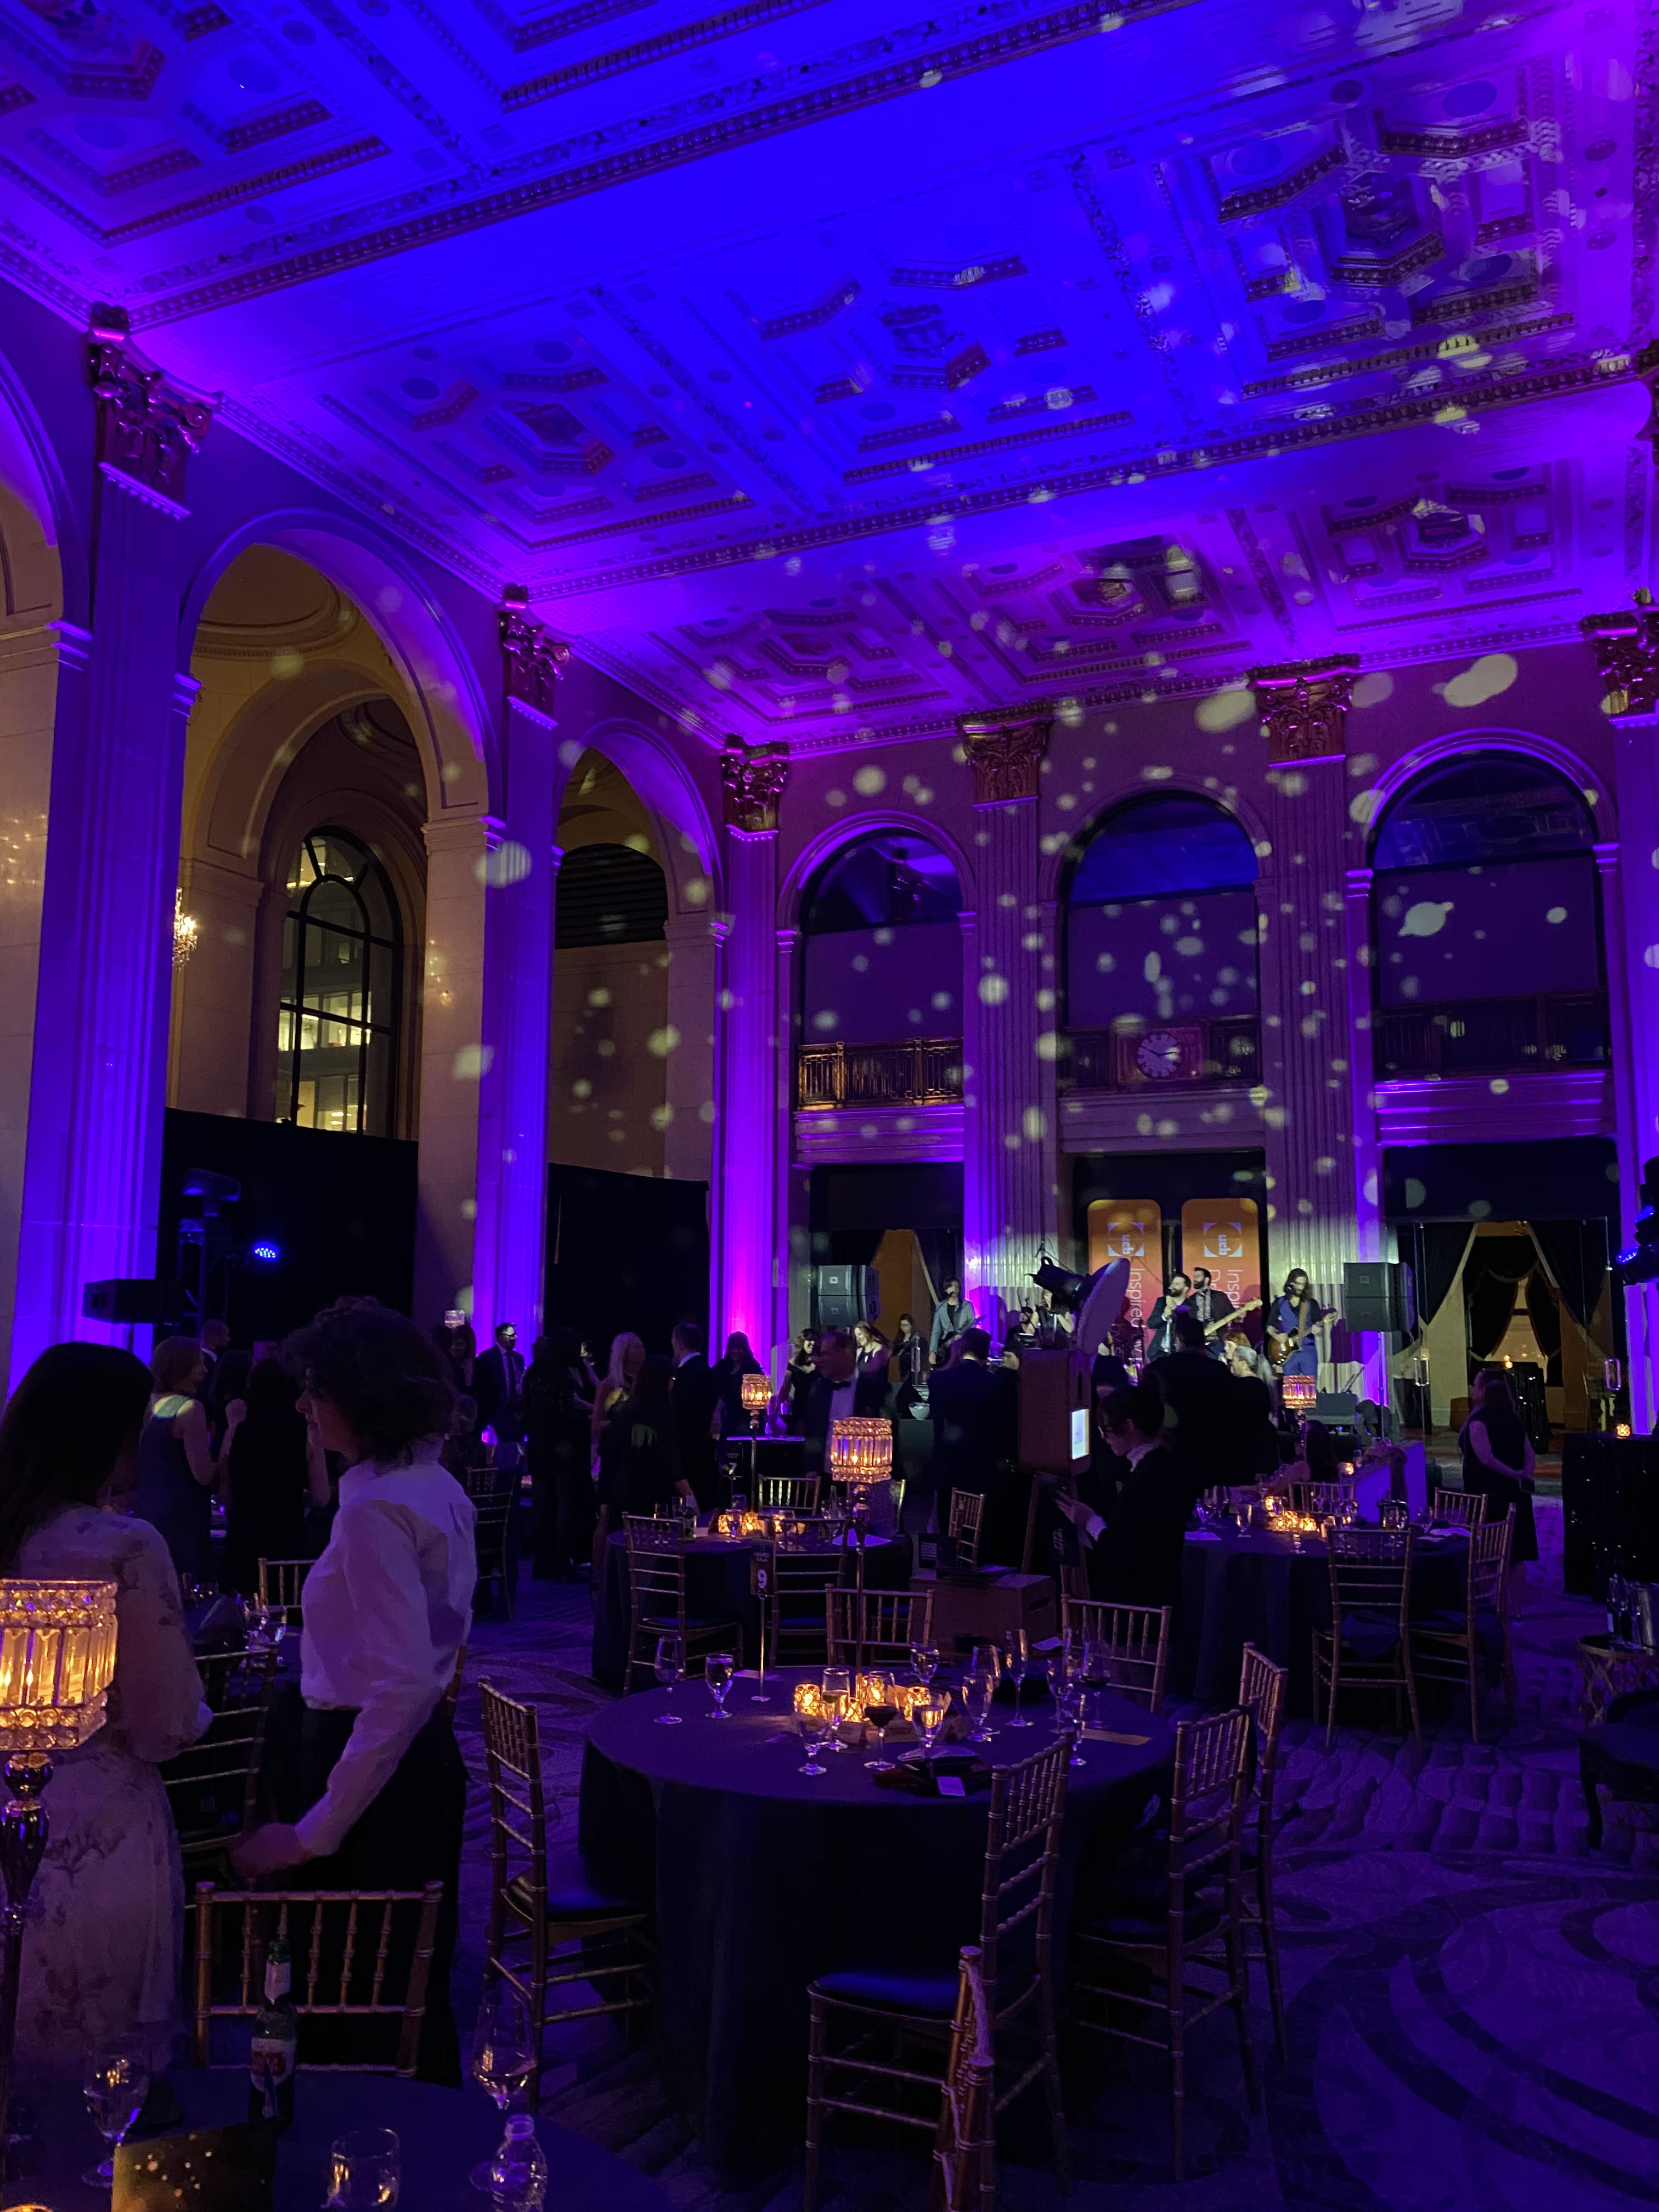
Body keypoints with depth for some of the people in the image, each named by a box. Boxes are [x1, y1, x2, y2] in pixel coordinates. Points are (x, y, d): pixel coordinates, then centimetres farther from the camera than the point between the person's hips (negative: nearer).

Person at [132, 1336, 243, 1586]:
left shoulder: (148, 1406, 8)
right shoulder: (190, 1409, -14)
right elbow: (205, 1475, -18)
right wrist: (232, 1428, -15)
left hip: (146, 1513, 8)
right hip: (181, 1520, -8)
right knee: (184, 1592, -4)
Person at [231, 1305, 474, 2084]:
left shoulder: (376, 1507, -23)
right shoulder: (439, 1486, 5)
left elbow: (404, 1683, -29)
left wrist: (314, 1833, -26)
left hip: (371, 1765, -9)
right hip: (427, 1758, 9)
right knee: (417, 1986, 23)